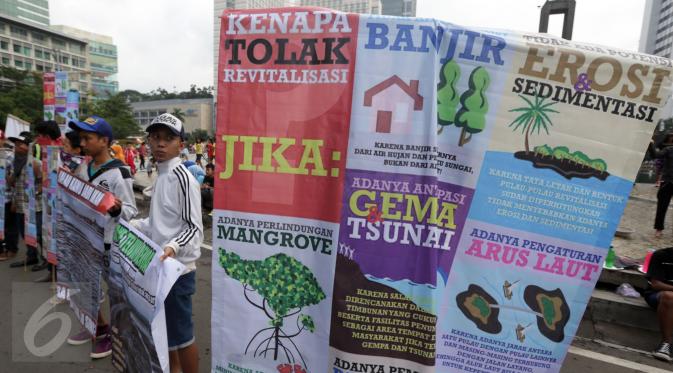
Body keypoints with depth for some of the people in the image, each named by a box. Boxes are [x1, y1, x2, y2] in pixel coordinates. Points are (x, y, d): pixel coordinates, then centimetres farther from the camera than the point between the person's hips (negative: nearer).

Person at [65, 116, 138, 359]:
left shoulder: (118, 173, -19)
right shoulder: (83, 169, 6)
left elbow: (131, 211, -20)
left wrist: (117, 208, -39)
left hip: (111, 242, -8)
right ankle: (98, 327, 42)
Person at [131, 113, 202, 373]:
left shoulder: (182, 178, -17)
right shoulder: (160, 176, 11)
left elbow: (194, 228, -18)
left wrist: (173, 246, -34)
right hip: (161, 265, 9)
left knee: (181, 333, 4)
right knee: (164, 327, 23)